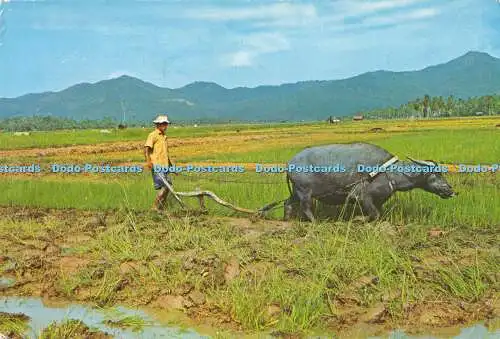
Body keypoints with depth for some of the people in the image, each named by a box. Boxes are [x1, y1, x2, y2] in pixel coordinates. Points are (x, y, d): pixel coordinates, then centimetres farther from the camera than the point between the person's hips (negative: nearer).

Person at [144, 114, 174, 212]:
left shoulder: (164, 136, 22)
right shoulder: (153, 135, -4)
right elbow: (146, 148, -16)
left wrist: (171, 166, 33)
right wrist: (148, 161, -30)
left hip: (165, 166, 9)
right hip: (157, 166, -9)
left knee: (168, 186, 7)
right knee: (164, 187, -15)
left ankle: (161, 208, 17)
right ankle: (155, 208, -6)